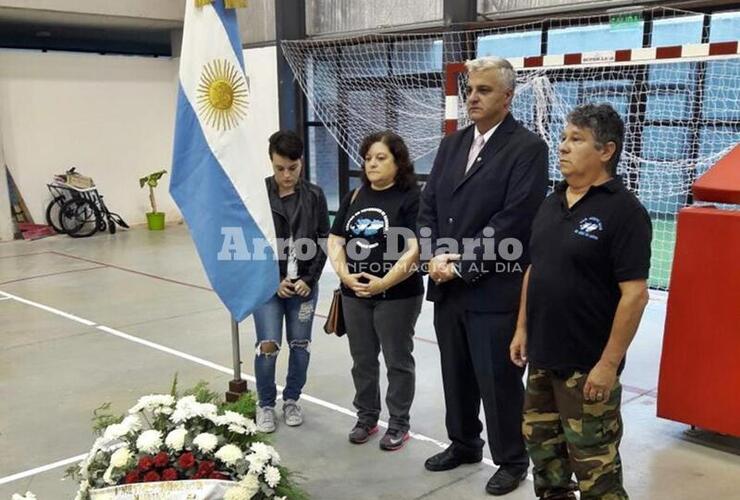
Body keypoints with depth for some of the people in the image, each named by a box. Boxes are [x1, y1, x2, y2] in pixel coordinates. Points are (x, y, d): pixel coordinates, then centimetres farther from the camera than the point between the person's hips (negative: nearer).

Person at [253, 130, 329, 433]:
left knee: (300, 345, 8)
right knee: (268, 345, -4)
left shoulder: (314, 196, -1)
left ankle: (292, 399, 29)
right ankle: (265, 404, 17)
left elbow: (323, 242, 2)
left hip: (304, 284, 2)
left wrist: (308, 279, -7)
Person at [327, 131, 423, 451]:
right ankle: (366, 418, 30)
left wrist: (385, 282, -23)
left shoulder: (411, 197, -8)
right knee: (362, 360, 15)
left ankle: (399, 424, 21)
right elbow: (335, 241, 8)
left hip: (398, 295, -5)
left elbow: (415, 248, -17)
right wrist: (345, 275, -8)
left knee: (397, 360, 7)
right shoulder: (354, 198, 10)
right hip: (355, 295, 5)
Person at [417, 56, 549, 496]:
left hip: (494, 289, -6)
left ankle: (512, 460, 25)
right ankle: (464, 443, 38)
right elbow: (428, 205, 12)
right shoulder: (452, 144, 13)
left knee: (499, 380, 6)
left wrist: (462, 266, -15)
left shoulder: (528, 147, -9)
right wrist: (437, 255, -5)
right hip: (447, 286, 6)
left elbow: (514, 221, -17)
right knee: (456, 374, 18)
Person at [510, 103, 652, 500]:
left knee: (594, 463, 5)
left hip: (587, 364, -7)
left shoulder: (623, 211, -14)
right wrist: (522, 329, 13)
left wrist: (609, 363, -19)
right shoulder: (551, 203, 9)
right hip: (542, 357, 7)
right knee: (542, 445, 19)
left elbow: (634, 294, -18)